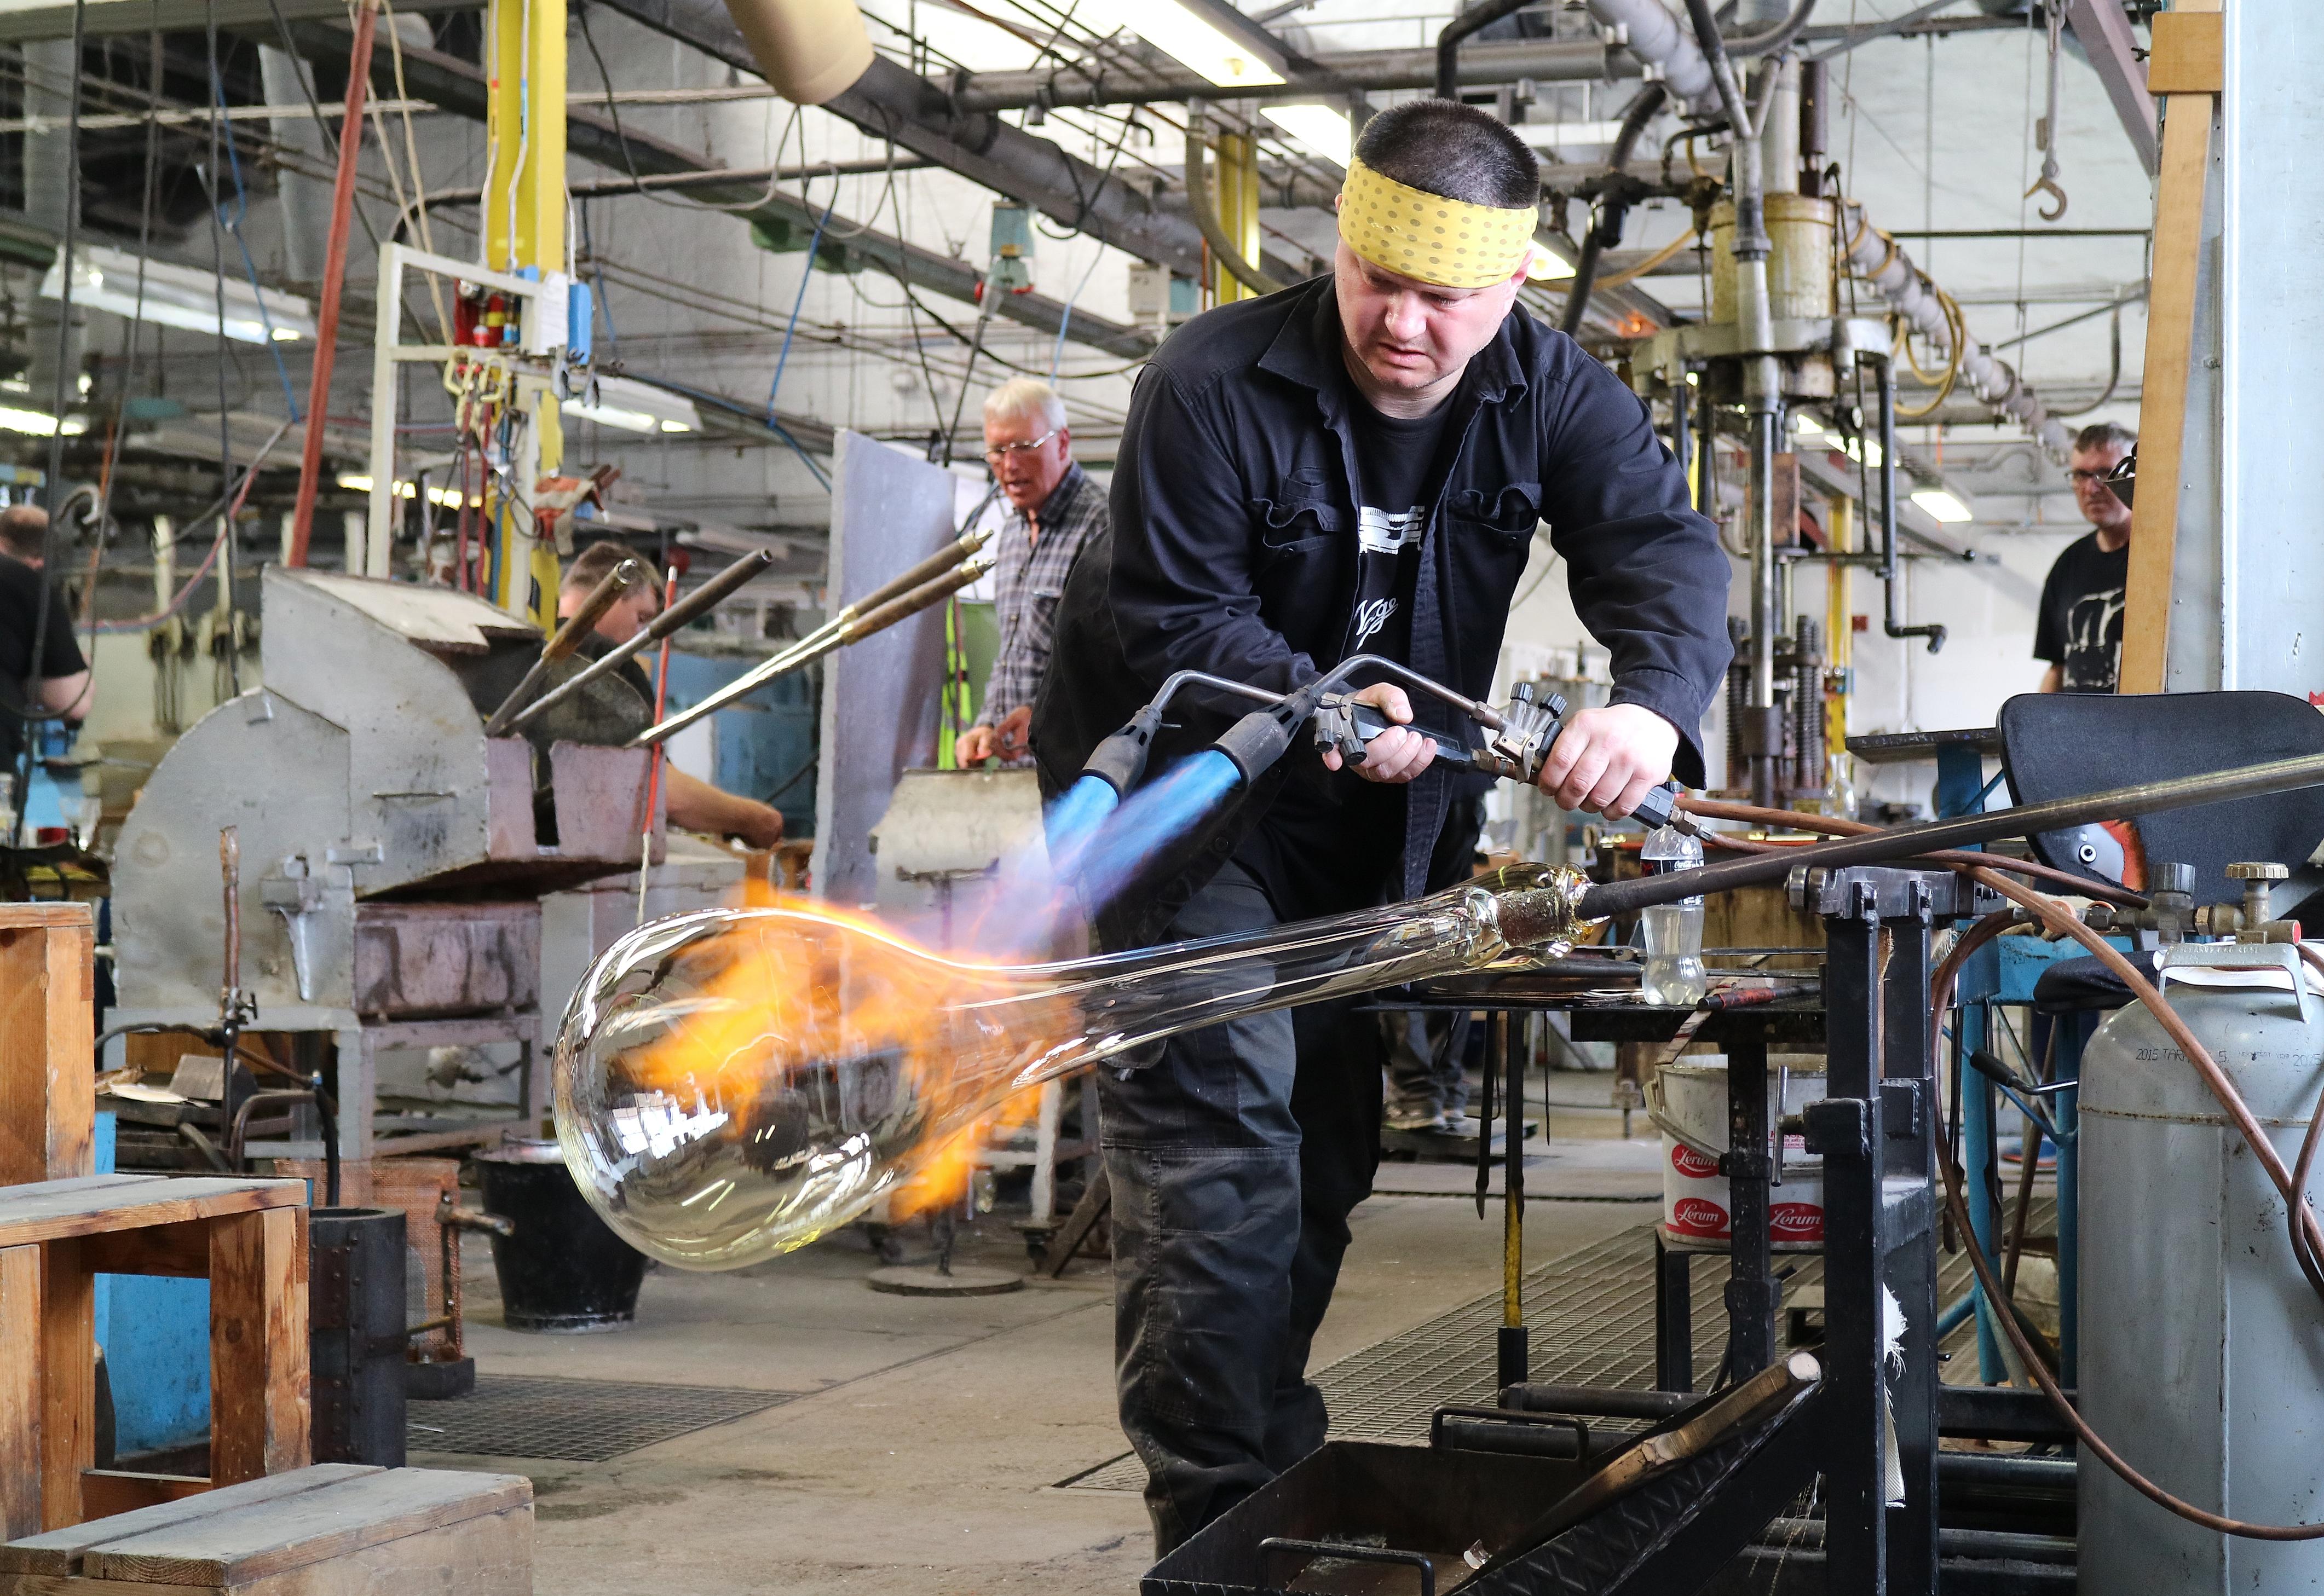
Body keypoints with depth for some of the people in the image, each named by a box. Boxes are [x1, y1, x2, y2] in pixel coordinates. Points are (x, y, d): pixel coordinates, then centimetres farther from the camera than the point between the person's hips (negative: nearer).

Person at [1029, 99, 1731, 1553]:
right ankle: (1223, 1505, -13)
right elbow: (1172, 620, -22)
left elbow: (1662, 544, -22)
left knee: (1328, 1131, 13)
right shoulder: (1215, 383, -21)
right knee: (1220, 1106, -17)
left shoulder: (1549, 392, -9)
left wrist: (1653, 700, -43)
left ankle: (1269, 1449, 29)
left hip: (1376, 813, 6)